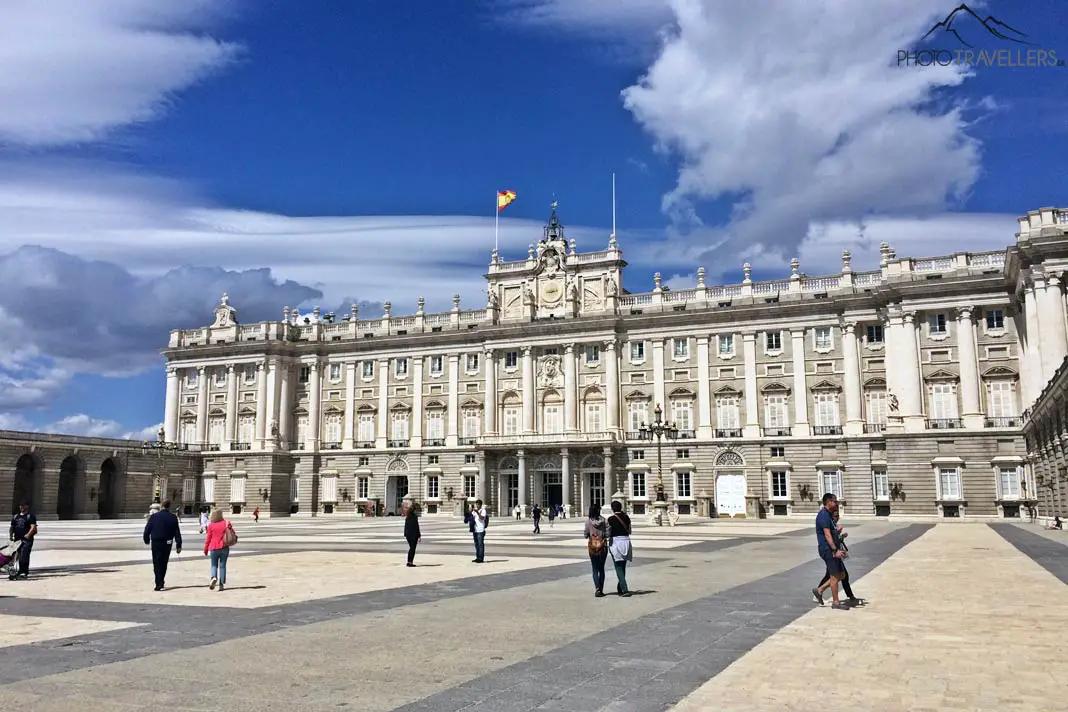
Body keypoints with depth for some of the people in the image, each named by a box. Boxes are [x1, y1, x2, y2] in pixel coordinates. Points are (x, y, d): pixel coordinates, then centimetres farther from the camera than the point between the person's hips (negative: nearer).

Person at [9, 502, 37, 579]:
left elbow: (33, 527, -10)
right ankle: (21, 571, 15)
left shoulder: (30, 516, 1)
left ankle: (25, 572, -17)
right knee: (19, 556, 6)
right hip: (17, 539, 6)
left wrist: (28, 535, -24)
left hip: (26, 540, -6)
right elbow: (12, 527, 22)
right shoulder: (15, 517, 20)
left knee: (24, 556, -15)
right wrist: (11, 535, 4)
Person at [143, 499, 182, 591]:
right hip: (167, 543, 2)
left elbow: (147, 529, 0)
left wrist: (146, 540, 16)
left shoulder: (154, 516, -5)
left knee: (157, 564, 1)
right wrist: (178, 545, 3)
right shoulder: (173, 517, -2)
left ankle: (159, 584, -9)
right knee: (164, 563, 15)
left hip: (156, 543, -2)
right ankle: (161, 582, 24)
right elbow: (177, 532, -1)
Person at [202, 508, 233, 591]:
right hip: (224, 548, 1)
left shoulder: (211, 525, -6)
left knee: (214, 565, 11)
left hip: (214, 548, -1)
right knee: (222, 566, 7)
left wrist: (205, 549, 8)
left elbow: (208, 538, -2)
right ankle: (221, 584, 4)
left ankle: (214, 577, -17)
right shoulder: (226, 523, -2)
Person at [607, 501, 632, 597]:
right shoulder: (626, 517, 5)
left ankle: (625, 590, -15)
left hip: (615, 541, -5)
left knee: (618, 567, -3)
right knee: (623, 567, 16)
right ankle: (620, 588, 25)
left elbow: (608, 533, -5)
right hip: (626, 541, 5)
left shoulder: (611, 518, -8)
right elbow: (629, 531, 11)